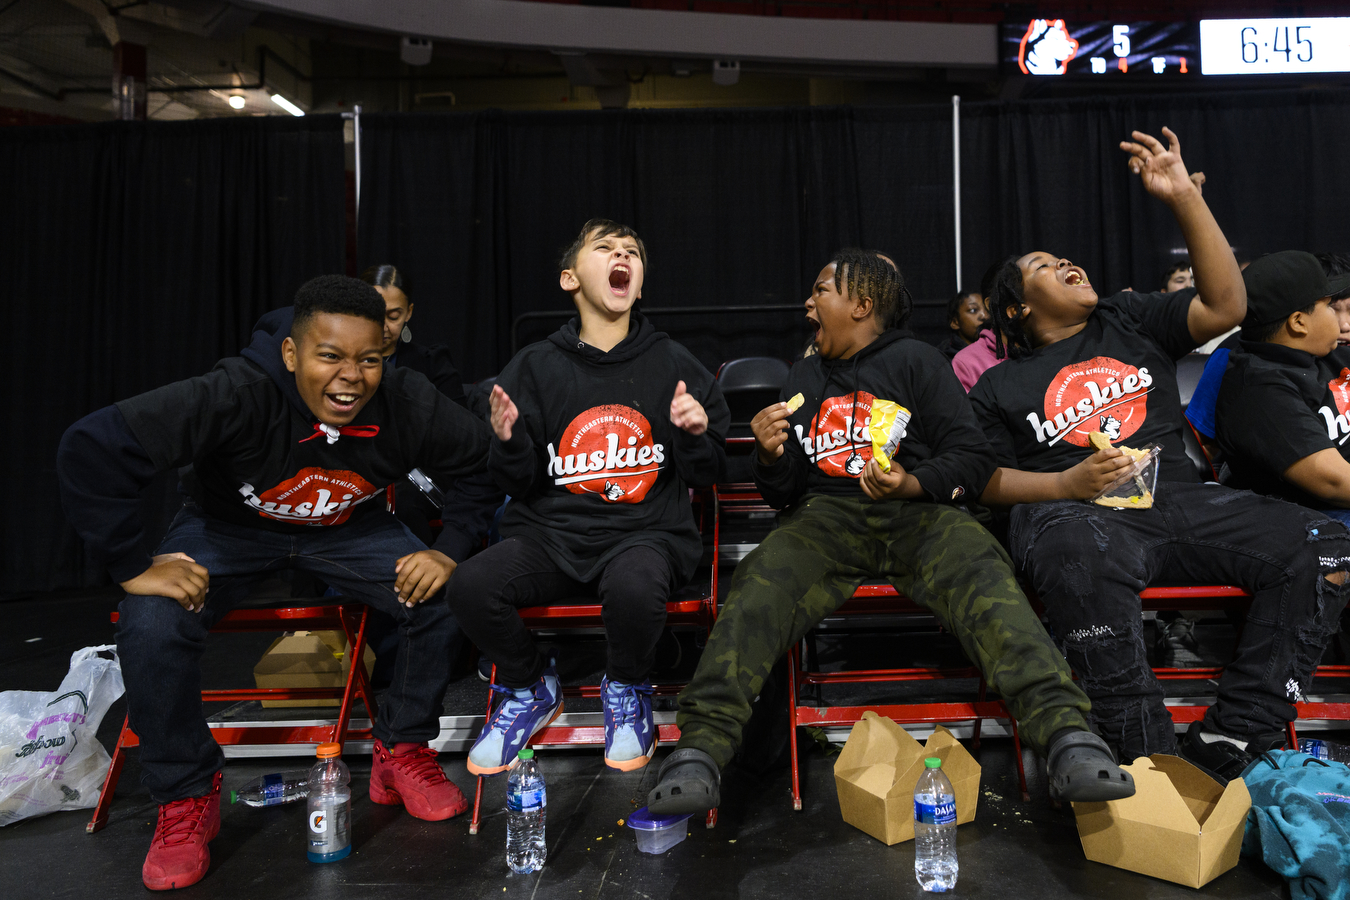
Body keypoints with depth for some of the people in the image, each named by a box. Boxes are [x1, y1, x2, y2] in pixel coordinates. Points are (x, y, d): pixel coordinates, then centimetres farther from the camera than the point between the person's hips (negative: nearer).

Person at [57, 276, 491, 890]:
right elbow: (91, 449, -34)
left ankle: (403, 753, 3)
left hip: (349, 529, 2)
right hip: (229, 528, -1)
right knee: (150, 627, -28)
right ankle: (185, 795, 0)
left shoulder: (408, 403, -24)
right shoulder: (236, 396, -34)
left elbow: (485, 463, -12)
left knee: (444, 595, -21)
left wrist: (453, 549, -22)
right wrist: (131, 566, -30)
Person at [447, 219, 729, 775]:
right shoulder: (535, 367, 5)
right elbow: (523, 484, 7)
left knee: (634, 588, -36)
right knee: (471, 586, -25)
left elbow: (706, 476, 9)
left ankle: (626, 690, 2)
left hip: (645, 531, -1)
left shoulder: (674, 365, 5)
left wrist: (696, 433, -12)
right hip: (550, 532, 2)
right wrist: (509, 443, -15)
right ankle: (530, 687, 9)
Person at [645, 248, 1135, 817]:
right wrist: (771, 456, 1)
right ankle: (701, 747, -36)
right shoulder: (806, 378, 24)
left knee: (982, 576, -33)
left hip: (919, 511, -1)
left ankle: (1066, 733, -42)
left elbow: (973, 459, 5)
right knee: (760, 585, -28)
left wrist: (912, 484, -14)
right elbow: (782, 493, 23)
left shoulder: (916, 360, 12)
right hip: (825, 515, 2)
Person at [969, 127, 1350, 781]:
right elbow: (985, 481, 6)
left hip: (1177, 500, 5)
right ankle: (1149, 764, -31)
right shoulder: (998, 388, 16)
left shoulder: (1131, 322, 25)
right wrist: (1070, 484, -13)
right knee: (1085, 556, -41)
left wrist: (1184, 198, 6)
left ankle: (1221, 751, -19)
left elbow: (1225, 307, 10)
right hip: (1073, 510, -4)